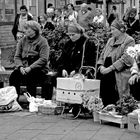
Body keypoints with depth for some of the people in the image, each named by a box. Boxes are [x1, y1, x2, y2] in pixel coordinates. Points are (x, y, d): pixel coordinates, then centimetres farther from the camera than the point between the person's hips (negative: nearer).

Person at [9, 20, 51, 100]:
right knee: (13, 76, -23)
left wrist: (30, 68, -21)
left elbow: (44, 59, -12)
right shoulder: (22, 41, 15)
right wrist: (20, 67, -11)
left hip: (38, 69, -4)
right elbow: (17, 56, 11)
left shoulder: (42, 41, -3)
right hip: (23, 67, 5)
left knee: (29, 77, -34)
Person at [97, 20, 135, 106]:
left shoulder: (129, 41, -4)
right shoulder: (110, 41, 20)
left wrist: (110, 68, -18)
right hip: (106, 76, 7)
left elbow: (126, 58, -14)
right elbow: (103, 55, 22)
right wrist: (101, 66, 1)